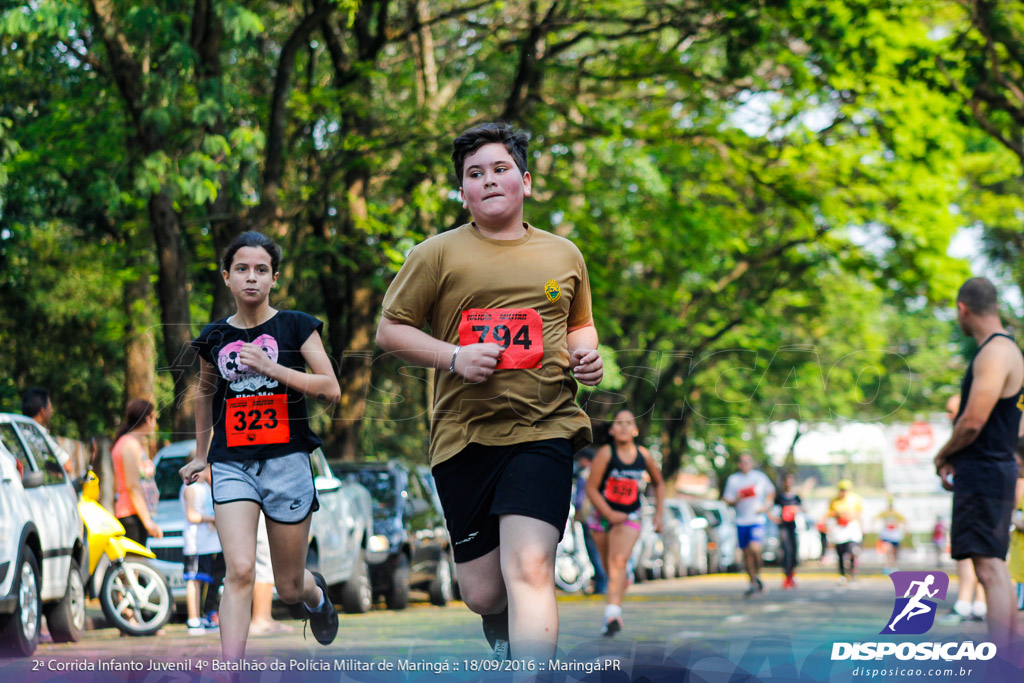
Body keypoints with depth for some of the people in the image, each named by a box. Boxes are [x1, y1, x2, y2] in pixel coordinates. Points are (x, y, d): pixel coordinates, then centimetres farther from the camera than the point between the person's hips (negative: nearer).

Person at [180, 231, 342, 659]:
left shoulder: (296, 327, 0)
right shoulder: (215, 338, 8)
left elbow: (331, 389, -8)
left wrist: (270, 367, -18)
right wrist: (201, 454, 29)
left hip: (286, 460, -1)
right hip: (231, 462, 1)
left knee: (289, 588, 9)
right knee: (239, 571, -20)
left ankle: (315, 593, 47)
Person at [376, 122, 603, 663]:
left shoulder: (563, 255, 13)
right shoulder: (437, 254, 3)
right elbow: (389, 332, 5)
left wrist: (586, 354, 6)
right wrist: (454, 357, -10)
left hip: (544, 430, 0)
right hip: (465, 436, 0)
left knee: (529, 569, -19)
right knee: (483, 593, 6)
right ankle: (501, 621, 43)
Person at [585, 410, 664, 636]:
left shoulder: (643, 455, -1)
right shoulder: (606, 454, -10)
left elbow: (659, 483, 16)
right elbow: (591, 488, -11)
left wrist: (659, 514, 10)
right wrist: (609, 514, -19)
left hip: (630, 518, 0)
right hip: (603, 516, 0)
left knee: (619, 561, -21)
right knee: (609, 567, 8)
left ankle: (613, 612, -33)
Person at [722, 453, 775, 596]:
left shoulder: (760, 476, 3)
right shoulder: (733, 479, 6)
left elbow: (771, 492, 15)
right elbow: (729, 501, 8)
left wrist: (767, 505, -1)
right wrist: (736, 500, -14)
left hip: (757, 520, -3)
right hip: (741, 521, 3)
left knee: (755, 548, -22)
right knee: (746, 553, 5)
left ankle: (757, 575, 1)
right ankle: (754, 584, 17)